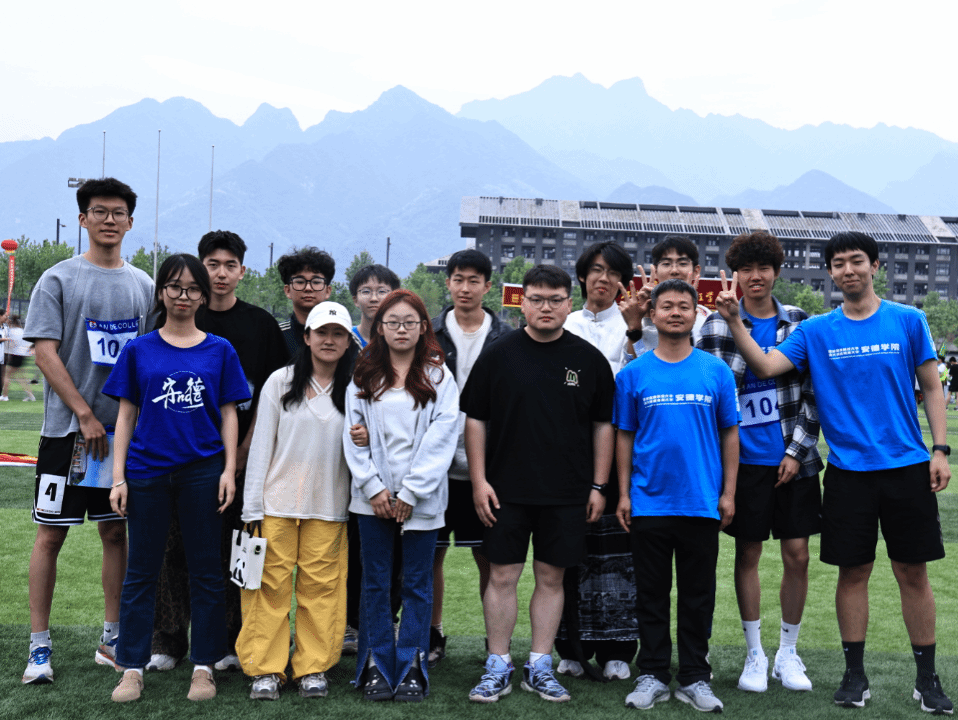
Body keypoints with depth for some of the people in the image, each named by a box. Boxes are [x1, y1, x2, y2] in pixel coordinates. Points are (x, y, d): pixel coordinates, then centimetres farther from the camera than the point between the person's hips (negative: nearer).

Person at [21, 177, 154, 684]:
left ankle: (111, 639, 18)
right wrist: (86, 414, -13)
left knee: (116, 531, 8)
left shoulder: (143, 285, 10)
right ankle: (39, 646, 7)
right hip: (67, 429, -3)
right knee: (51, 532, -1)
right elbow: (45, 353, -7)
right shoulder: (58, 279, -1)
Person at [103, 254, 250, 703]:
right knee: (141, 572, 7)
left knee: (205, 570, 6)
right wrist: (118, 477, 0)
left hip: (202, 472, 0)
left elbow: (228, 414, 6)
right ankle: (132, 668, 15)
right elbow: (126, 415, 6)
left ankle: (204, 667, 16)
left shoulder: (220, 351, 5)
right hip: (147, 472, 0)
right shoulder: (139, 350, 5)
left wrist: (229, 470, -3)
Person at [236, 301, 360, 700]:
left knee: (321, 586, 2)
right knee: (272, 584, 0)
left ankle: (313, 668, 13)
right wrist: (253, 506, -2)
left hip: (329, 507, 1)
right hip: (278, 502, -1)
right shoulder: (281, 382, 3)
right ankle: (265, 669, 10)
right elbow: (261, 444, 2)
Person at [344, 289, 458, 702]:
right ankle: (376, 668, 15)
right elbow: (353, 435, 4)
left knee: (417, 585, 4)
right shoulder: (364, 377, 8)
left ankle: (411, 669, 12)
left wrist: (411, 493, -10)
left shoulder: (438, 377, 2)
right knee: (375, 583, 7)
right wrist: (373, 487, -7)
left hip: (421, 499, -2)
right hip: (373, 498, 2)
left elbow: (441, 439, -5)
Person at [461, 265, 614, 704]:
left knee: (551, 577, 8)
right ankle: (498, 668, 14)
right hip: (505, 490, -1)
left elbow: (603, 424, 8)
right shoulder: (498, 356, 1)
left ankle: (539, 667, 19)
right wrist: (479, 481, -3)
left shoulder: (589, 359, 4)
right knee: (502, 576, 2)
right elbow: (475, 420, 3)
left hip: (567, 493, 1)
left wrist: (598, 486, 4)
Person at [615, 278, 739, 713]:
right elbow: (624, 436, 5)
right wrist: (624, 493, 1)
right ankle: (653, 675, 20)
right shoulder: (634, 374, 2)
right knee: (652, 593, 9)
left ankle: (694, 678, 19)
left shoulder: (716, 371, 2)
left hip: (702, 503, 0)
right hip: (648, 503, 0)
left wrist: (728, 493, 1)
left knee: (698, 595, 8)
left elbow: (730, 433, 5)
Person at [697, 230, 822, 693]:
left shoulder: (799, 323, 5)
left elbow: (814, 392, 3)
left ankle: (788, 652, 20)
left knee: (797, 556, 4)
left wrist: (797, 450, -4)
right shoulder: (718, 325, 1)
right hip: (746, 459, -1)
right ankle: (755, 654, 19)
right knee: (747, 555, 5)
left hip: (794, 460, 2)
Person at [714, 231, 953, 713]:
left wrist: (940, 449, -2)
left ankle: (927, 678, 18)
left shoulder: (908, 321, 2)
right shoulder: (816, 331, 2)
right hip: (848, 470, 0)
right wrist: (734, 321, -20)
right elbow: (766, 366, -9)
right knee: (853, 572, 6)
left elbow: (931, 387, 6)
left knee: (913, 572, 6)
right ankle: (855, 674, 18)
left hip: (907, 466, 0)